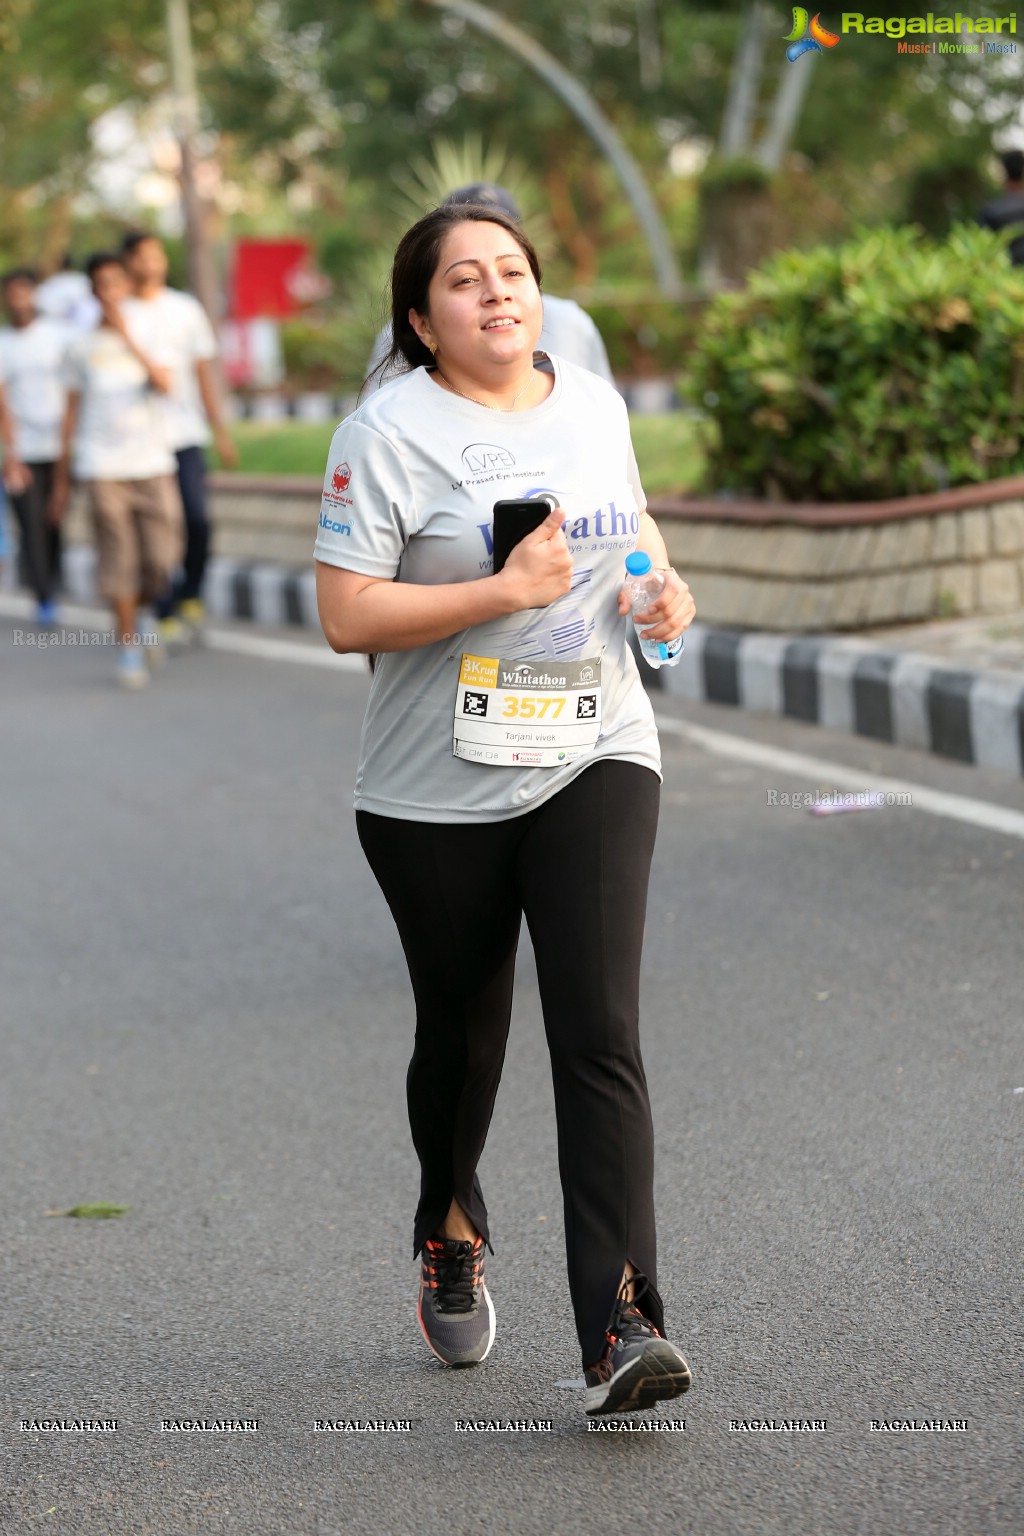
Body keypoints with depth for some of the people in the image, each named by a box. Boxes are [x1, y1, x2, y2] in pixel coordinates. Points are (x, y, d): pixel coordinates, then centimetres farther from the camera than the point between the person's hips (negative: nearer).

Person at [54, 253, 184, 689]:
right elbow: (72, 412, 11)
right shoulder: (82, 347, 8)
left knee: (162, 556, -2)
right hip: (103, 468, -1)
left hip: (153, 463, 1)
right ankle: (129, 645, 3)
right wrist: (62, 477, 11)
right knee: (118, 557, -6)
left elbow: (163, 383, -12)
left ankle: (133, 614, 26)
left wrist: (125, 336, -17)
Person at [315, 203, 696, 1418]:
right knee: (462, 1033, 14)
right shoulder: (388, 433, -9)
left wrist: (660, 582, 4)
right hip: (440, 790, -2)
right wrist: (506, 592, -23)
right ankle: (450, 1230, 45)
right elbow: (345, 615, -15)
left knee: (600, 1032, -11)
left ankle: (621, 1329, -16)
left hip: (594, 757, 2)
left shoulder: (593, 402, 8)